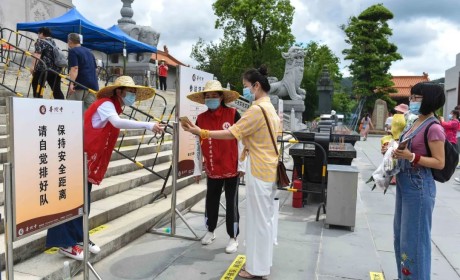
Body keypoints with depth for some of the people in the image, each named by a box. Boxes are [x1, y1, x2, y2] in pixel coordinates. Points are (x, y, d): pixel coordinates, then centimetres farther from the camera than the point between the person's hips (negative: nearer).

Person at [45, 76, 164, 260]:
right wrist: (148, 125, -39)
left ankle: (78, 238, 23)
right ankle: (65, 243, 3)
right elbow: (117, 123, -34)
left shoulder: (112, 107, 15)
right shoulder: (106, 104, -14)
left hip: (88, 161, 10)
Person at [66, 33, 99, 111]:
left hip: (80, 85, -7)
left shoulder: (73, 51, -3)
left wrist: (72, 83, -26)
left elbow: (74, 68, -17)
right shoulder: (89, 52, 20)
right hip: (93, 85, 7)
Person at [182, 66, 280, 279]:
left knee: (258, 219, -1)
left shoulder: (257, 109, -17)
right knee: (265, 217, 16)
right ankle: (263, 261, 28)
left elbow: (232, 133, -20)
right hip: (268, 168, 10)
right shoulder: (270, 108, 14)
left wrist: (201, 133, -17)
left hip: (259, 170, -10)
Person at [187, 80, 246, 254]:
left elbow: (241, 140, -7)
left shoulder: (233, 114, -10)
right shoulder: (201, 119, 0)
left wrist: (242, 166, -8)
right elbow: (198, 145, 6)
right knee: (211, 201, 16)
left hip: (232, 169, -3)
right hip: (212, 170, 4)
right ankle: (210, 231, 37)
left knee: (231, 203, 6)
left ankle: (233, 238, 21)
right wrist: (197, 169, 8)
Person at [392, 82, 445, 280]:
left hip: (419, 187, -9)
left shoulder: (434, 128, -17)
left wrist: (411, 157, -27)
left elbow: (439, 163, -17)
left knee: (414, 237, 2)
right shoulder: (416, 123, 9)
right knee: (401, 234, 19)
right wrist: (395, 152, 2)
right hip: (404, 184, 9)